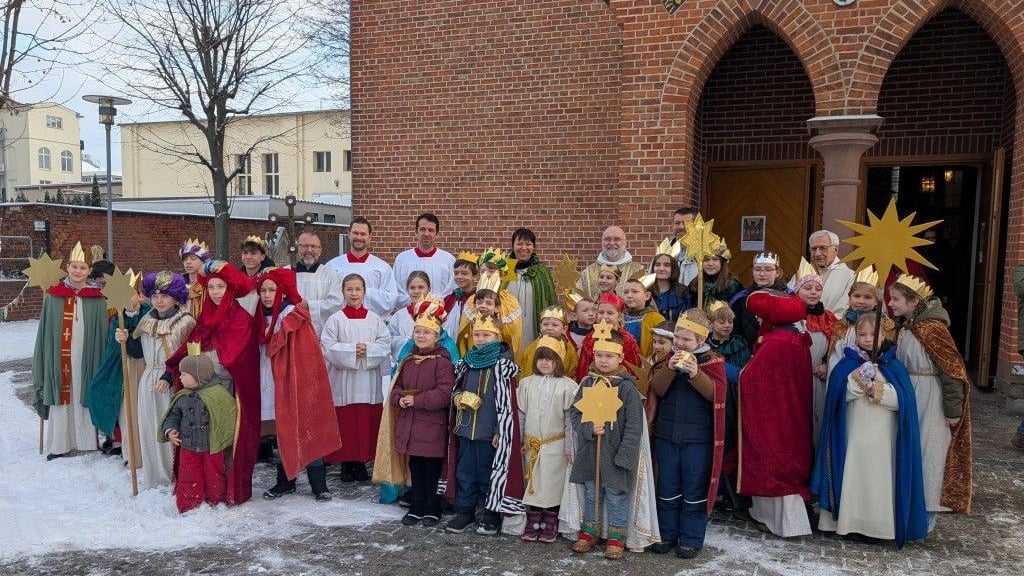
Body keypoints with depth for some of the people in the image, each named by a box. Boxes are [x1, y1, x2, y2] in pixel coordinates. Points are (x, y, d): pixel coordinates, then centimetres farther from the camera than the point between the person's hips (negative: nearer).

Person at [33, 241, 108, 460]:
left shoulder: (97, 299, 0)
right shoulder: (53, 296, 4)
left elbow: (102, 333, 0)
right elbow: (45, 332, 6)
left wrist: (101, 364, -4)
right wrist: (40, 366, 3)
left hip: (86, 358, -1)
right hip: (59, 358, 1)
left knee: (84, 398, 4)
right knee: (60, 399, 5)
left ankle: (86, 441, 14)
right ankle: (60, 444, 14)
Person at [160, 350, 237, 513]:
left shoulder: (218, 393, -15)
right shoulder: (182, 397, 1)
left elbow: (229, 415, -10)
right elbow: (173, 415, 13)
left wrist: (222, 437, -10)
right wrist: (169, 431, -5)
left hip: (212, 448, -3)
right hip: (188, 447, 3)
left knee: (214, 478, 10)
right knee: (189, 480, 7)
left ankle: (216, 504, 28)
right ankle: (188, 507, 22)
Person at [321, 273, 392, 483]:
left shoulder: (375, 319, 6)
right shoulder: (336, 319, 0)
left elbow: (385, 344, 0)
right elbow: (327, 346, -8)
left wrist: (368, 349, -16)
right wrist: (351, 350, -16)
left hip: (369, 381, 2)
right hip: (343, 380, -2)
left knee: (367, 422, 4)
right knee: (345, 422, 2)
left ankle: (362, 462, 17)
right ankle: (346, 463, 14)